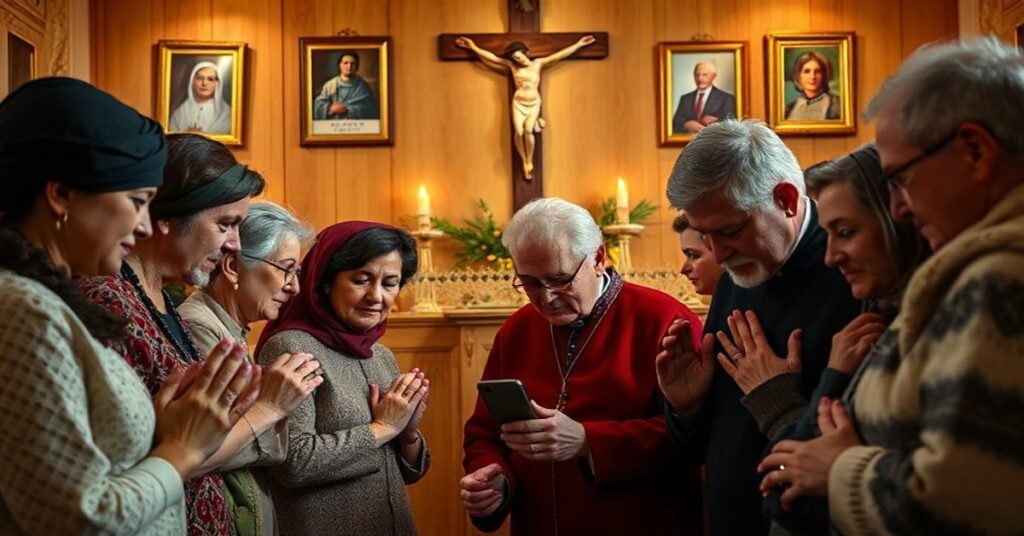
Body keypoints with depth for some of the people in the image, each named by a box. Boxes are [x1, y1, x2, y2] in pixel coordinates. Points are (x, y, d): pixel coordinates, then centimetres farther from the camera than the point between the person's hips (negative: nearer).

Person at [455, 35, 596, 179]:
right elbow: (492, 57, 7)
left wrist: (579, 44, 3)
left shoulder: (538, 63, 5)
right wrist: (474, 47, 4)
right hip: (518, 103, 1)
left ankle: (530, 161, -8)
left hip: (534, 104, -1)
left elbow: (560, 55, 4)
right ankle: (524, 162, -3)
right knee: (519, 132, -21)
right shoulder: (512, 65, 6)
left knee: (528, 130, -24)